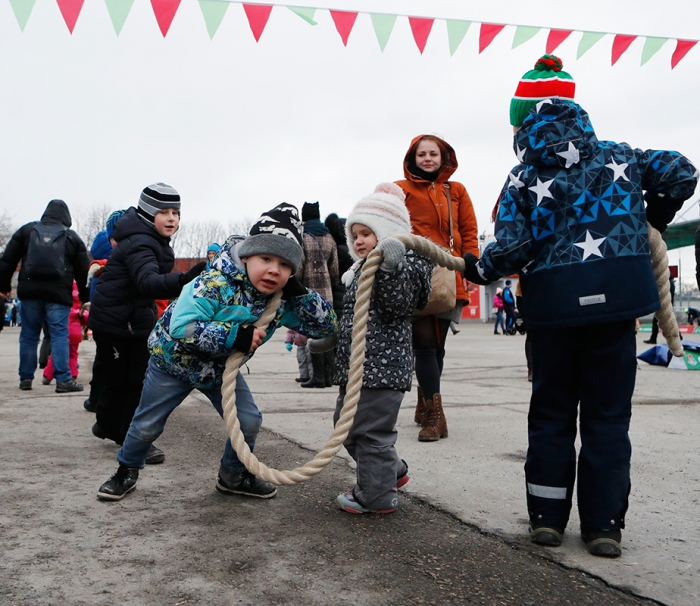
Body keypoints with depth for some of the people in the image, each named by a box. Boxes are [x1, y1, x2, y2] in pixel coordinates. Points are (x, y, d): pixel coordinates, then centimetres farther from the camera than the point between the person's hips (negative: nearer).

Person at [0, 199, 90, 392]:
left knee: (29, 335, 11)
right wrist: (85, 298, 14)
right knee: (59, 335, -2)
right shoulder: (72, 237, 7)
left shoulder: (26, 230, 11)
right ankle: (63, 379, -6)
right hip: (58, 293, -2)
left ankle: (26, 378, 16)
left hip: (30, 290, 2)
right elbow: (83, 271, 8)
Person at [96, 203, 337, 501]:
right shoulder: (215, 284, -35)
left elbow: (327, 325, -12)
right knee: (147, 424, 8)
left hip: (221, 368, 5)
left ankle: (233, 476, 24)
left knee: (249, 421, -1)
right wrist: (235, 335, -47)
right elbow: (181, 327, -44)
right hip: (174, 360, -5)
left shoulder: (282, 302, -16)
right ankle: (126, 471, 36)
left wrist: (300, 292, -27)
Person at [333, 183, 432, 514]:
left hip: (383, 363, -10)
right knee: (347, 425, 19)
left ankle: (376, 495, 10)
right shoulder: (362, 269, 19)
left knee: (370, 428, -5)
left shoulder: (405, 263, -10)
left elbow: (398, 304, -26)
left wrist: (390, 269, -40)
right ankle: (393, 470, 35)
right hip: (354, 364, 11)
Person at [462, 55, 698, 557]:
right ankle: (604, 524, 11)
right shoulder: (617, 156, 8)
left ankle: (548, 517, 18)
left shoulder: (523, 178, 0)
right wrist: (654, 221, 20)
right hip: (616, 296, 1)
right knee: (608, 411, 8)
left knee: (552, 409, 13)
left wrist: (478, 268, 9)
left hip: (554, 302, -1)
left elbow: (513, 248, -9)